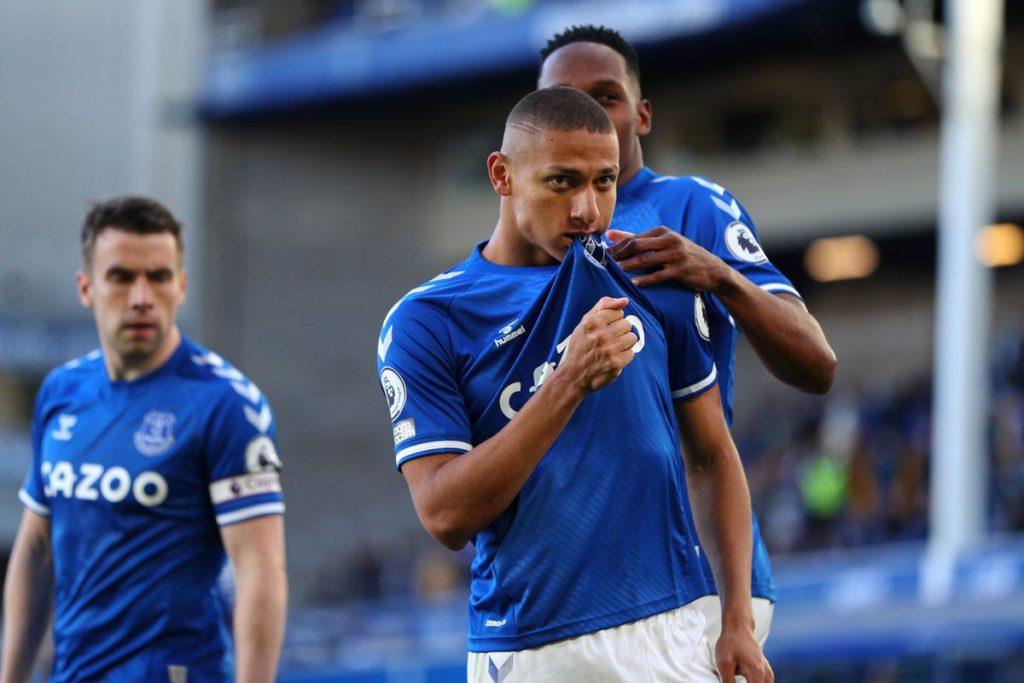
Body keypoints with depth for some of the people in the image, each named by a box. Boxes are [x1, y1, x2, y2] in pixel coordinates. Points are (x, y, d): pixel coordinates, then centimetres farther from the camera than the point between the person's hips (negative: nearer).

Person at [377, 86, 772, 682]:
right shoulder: (425, 322, -4)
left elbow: (713, 458, 12)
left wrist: (739, 620, 3)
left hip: (670, 634, 2)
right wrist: (570, 383, -20)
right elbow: (445, 515, -13)